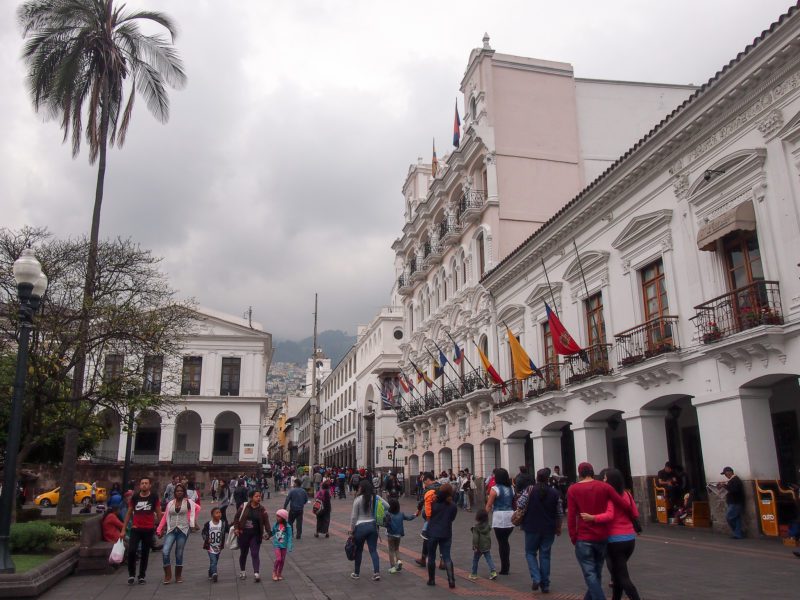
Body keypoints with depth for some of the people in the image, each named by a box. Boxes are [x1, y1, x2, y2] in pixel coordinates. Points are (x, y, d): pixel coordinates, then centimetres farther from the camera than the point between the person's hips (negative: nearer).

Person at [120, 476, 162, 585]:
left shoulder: (154, 497, -1)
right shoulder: (134, 497, 3)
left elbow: (158, 513, 4)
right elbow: (129, 513, 9)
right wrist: (123, 529, 7)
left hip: (149, 529, -1)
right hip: (136, 528, 1)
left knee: (145, 553, 7)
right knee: (131, 551, -11)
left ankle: (142, 576, 19)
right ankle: (131, 575, 9)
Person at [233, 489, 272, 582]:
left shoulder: (262, 509, -4)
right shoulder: (244, 507, -6)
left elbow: (266, 521, -7)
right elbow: (237, 517, 1)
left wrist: (268, 532, -19)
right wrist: (236, 528, -9)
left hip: (256, 535, -1)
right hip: (243, 533, 1)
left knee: (255, 554, -9)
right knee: (243, 553, 15)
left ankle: (256, 573, -11)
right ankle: (242, 571, 34)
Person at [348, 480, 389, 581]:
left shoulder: (358, 499, -11)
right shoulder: (376, 497, 0)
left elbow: (354, 516, -8)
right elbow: (387, 506, 2)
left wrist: (351, 529, 0)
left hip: (361, 526, -3)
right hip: (373, 526, 3)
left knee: (358, 550, 12)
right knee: (373, 550, 7)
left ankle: (356, 573, 23)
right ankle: (377, 573, -3)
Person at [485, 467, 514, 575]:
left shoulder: (495, 489, -8)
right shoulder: (510, 488, 11)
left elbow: (488, 505, -6)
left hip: (499, 517, -6)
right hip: (511, 515, 6)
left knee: (501, 542, 2)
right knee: (505, 541, 15)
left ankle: (504, 568, 6)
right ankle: (507, 566, 17)